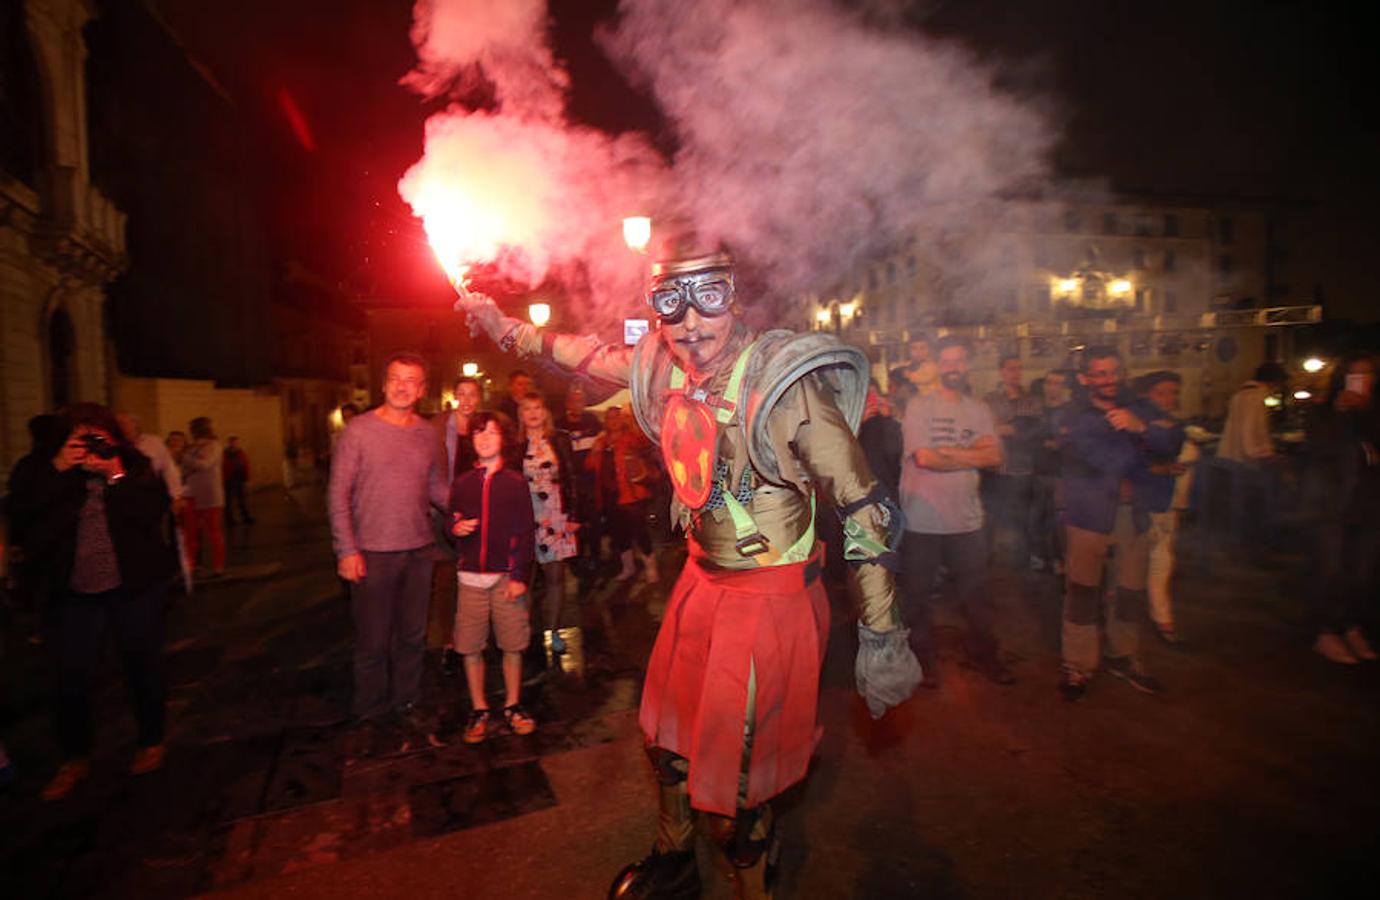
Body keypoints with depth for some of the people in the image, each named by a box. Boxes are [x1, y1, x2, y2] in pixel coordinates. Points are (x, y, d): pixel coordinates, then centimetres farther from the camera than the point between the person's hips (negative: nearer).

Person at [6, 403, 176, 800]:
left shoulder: (135, 468, -3)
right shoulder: (52, 474, 3)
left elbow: (153, 512, -16)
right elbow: (19, 510, -12)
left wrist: (117, 477, -22)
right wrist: (57, 469, -19)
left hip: (136, 586, -2)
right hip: (75, 592, 2)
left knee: (142, 666, 10)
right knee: (73, 676, 2)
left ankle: (152, 742, 29)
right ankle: (75, 757, 23)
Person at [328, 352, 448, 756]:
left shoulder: (427, 432, 6)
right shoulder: (359, 429, -6)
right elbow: (338, 492, -6)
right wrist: (346, 549, -11)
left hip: (419, 551, 4)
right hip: (372, 553, -4)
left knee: (412, 635, 13)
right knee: (372, 641, 6)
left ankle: (406, 706, 30)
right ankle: (369, 717, 24)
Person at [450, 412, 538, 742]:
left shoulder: (515, 482, 1)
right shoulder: (462, 483, 7)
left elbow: (526, 532, -1)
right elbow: (452, 522, 17)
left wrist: (520, 576, -7)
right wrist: (456, 528, -8)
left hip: (507, 575, -2)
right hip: (471, 576, 2)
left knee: (512, 645, 4)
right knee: (470, 647, 4)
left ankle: (512, 705, 22)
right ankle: (479, 710, 20)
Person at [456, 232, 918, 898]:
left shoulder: (784, 384, -23)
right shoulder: (664, 368, -4)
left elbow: (864, 508, -19)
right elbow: (589, 355, 17)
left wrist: (881, 634, -18)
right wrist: (505, 326, 22)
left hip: (769, 599, -7)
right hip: (702, 581, 8)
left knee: (733, 781, 2)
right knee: (668, 735, 25)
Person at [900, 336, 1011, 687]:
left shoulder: (980, 410, 9)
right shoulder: (919, 406, -4)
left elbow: (994, 455, -5)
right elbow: (923, 457, -16)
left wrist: (945, 451, -14)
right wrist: (971, 455, -7)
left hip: (967, 520, 4)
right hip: (922, 522, -3)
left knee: (975, 594, 16)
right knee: (919, 595, 10)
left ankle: (983, 653, 36)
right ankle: (925, 658, 28)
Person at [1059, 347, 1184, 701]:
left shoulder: (1138, 408, 9)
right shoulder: (1074, 416, -5)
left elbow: (1174, 441, -7)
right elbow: (1104, 460, -18)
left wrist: (1141, 427, -24)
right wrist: (1143, 442, -5)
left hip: (1134, 512, 4)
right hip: (1090, 514, -4)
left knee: (1132, 590, 13)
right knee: (1083, 591, 0)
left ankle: (1123, 657, 32)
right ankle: (1077, 665, 13)